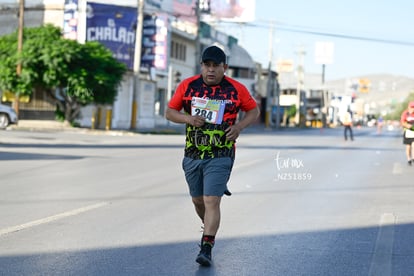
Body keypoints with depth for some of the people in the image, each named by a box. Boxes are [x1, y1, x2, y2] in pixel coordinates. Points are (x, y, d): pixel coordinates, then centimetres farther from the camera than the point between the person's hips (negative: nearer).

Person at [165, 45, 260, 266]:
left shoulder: (236, 89, -4)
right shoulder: (187, 86, 0)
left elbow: (254, 110, 10)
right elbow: (170, 111, 6)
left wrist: (239, 126, -10)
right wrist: (188, 118, -15)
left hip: (220, 156, -3)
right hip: (192, 155, 3)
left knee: (212, 201, -13)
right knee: (198, 200, 16)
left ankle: (206, 248, -11)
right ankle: (209, 228, 44)